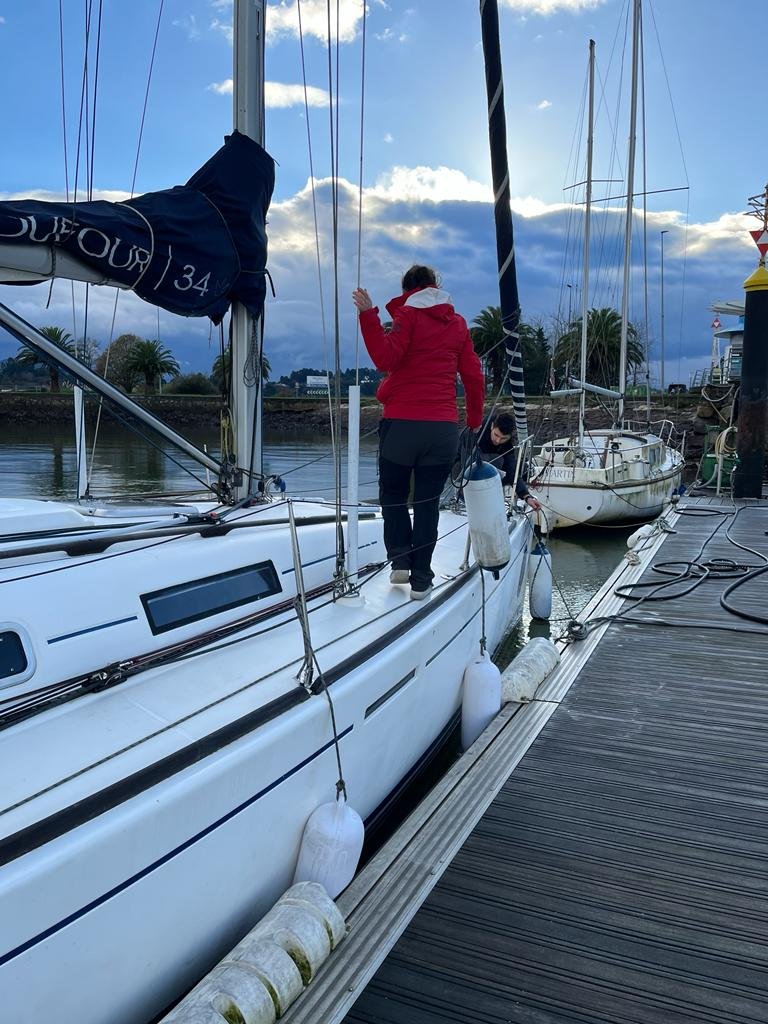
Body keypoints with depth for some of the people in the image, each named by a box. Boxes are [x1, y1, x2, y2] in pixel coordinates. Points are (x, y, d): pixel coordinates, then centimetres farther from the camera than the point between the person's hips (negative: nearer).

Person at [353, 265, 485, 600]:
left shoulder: (408, 314, -1)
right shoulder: (457, 322, 13)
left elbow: (386, 359, -15)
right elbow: (474, 376, 12)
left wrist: (368, 315, -15)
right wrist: (474, 418, 24)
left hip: (402, 422, -3)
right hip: (443, 427, 3)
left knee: (393, 494, 15)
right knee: (427, 502, 8)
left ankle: (400, 560, 6)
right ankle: (421, 579, 8)